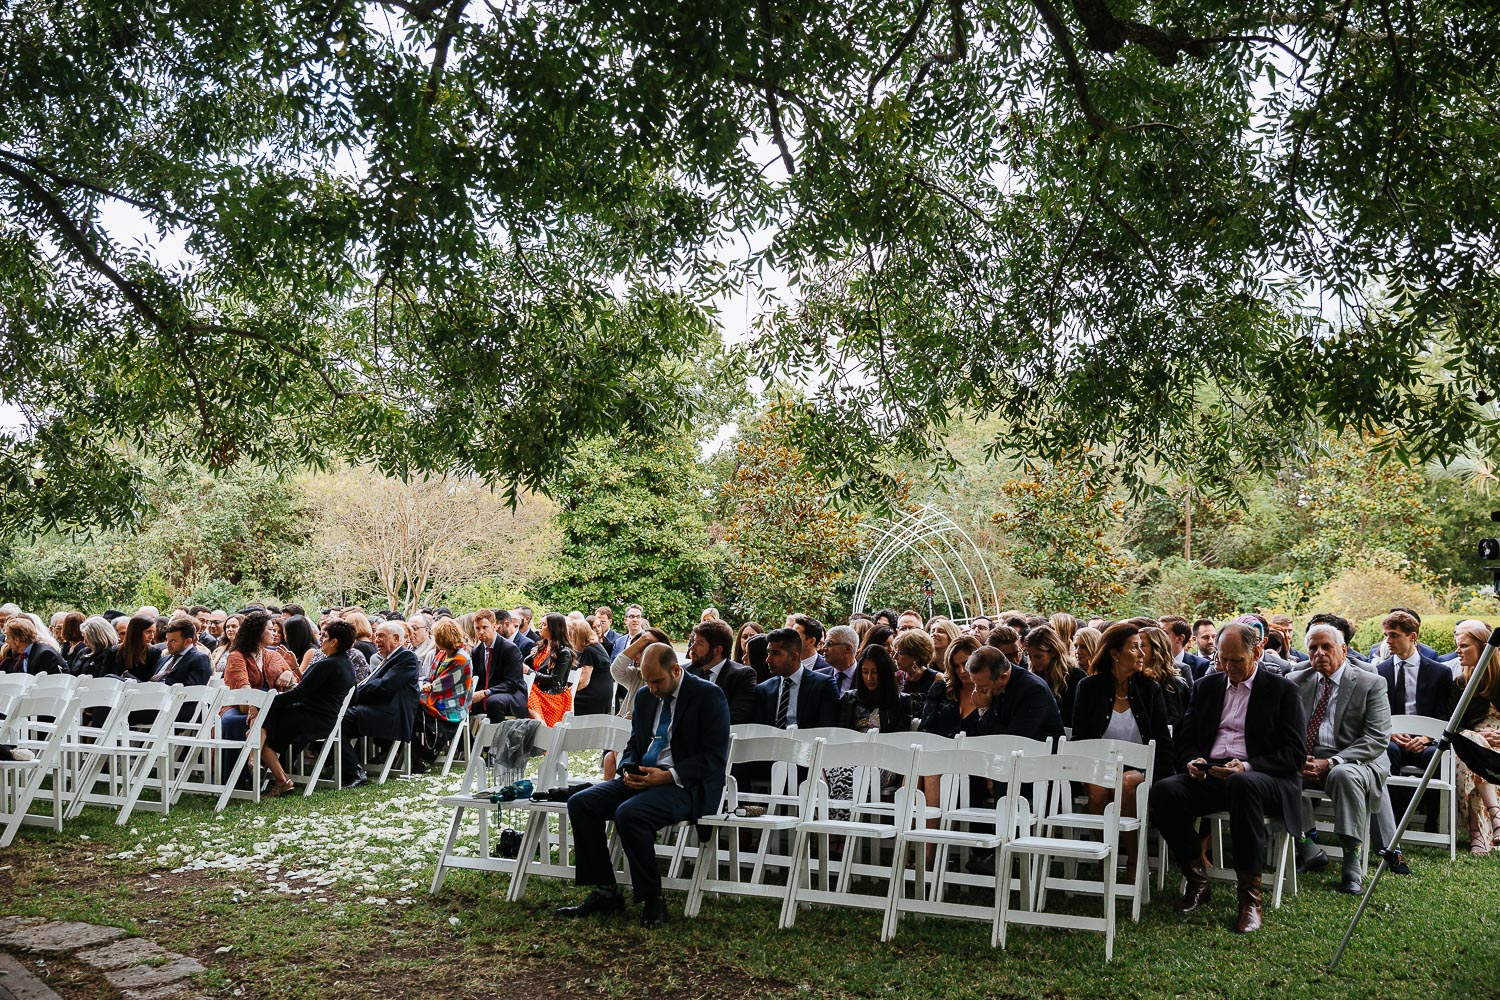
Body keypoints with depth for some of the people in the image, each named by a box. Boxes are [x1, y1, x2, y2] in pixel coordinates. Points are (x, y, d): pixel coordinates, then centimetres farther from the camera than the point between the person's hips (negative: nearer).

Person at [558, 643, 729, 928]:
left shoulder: (708, 695, -9)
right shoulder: (644, 696, 13)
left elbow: (715, 755, -13)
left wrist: (669, 776, -22)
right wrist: (629, 769, -2)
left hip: (686, 786, -8)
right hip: (643, 777, 8)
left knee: (629, 813, -32)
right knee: (580, 803, -9)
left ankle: (652, 900, -16)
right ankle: (604, 893, -3)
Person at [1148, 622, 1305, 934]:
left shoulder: (1283, 690, 7)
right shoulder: (1205, 687, 20)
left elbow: (1295, 752, -2)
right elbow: (1184, 738, 19)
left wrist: (1247, 767, -18)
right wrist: (1191, 761, -6)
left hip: (1262, 777, -4)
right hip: (1208, 775, 4)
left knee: (1241, 784, -41)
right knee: (1164, 791, -28)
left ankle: (1250, 895, -32)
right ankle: (1197, 881, -9)